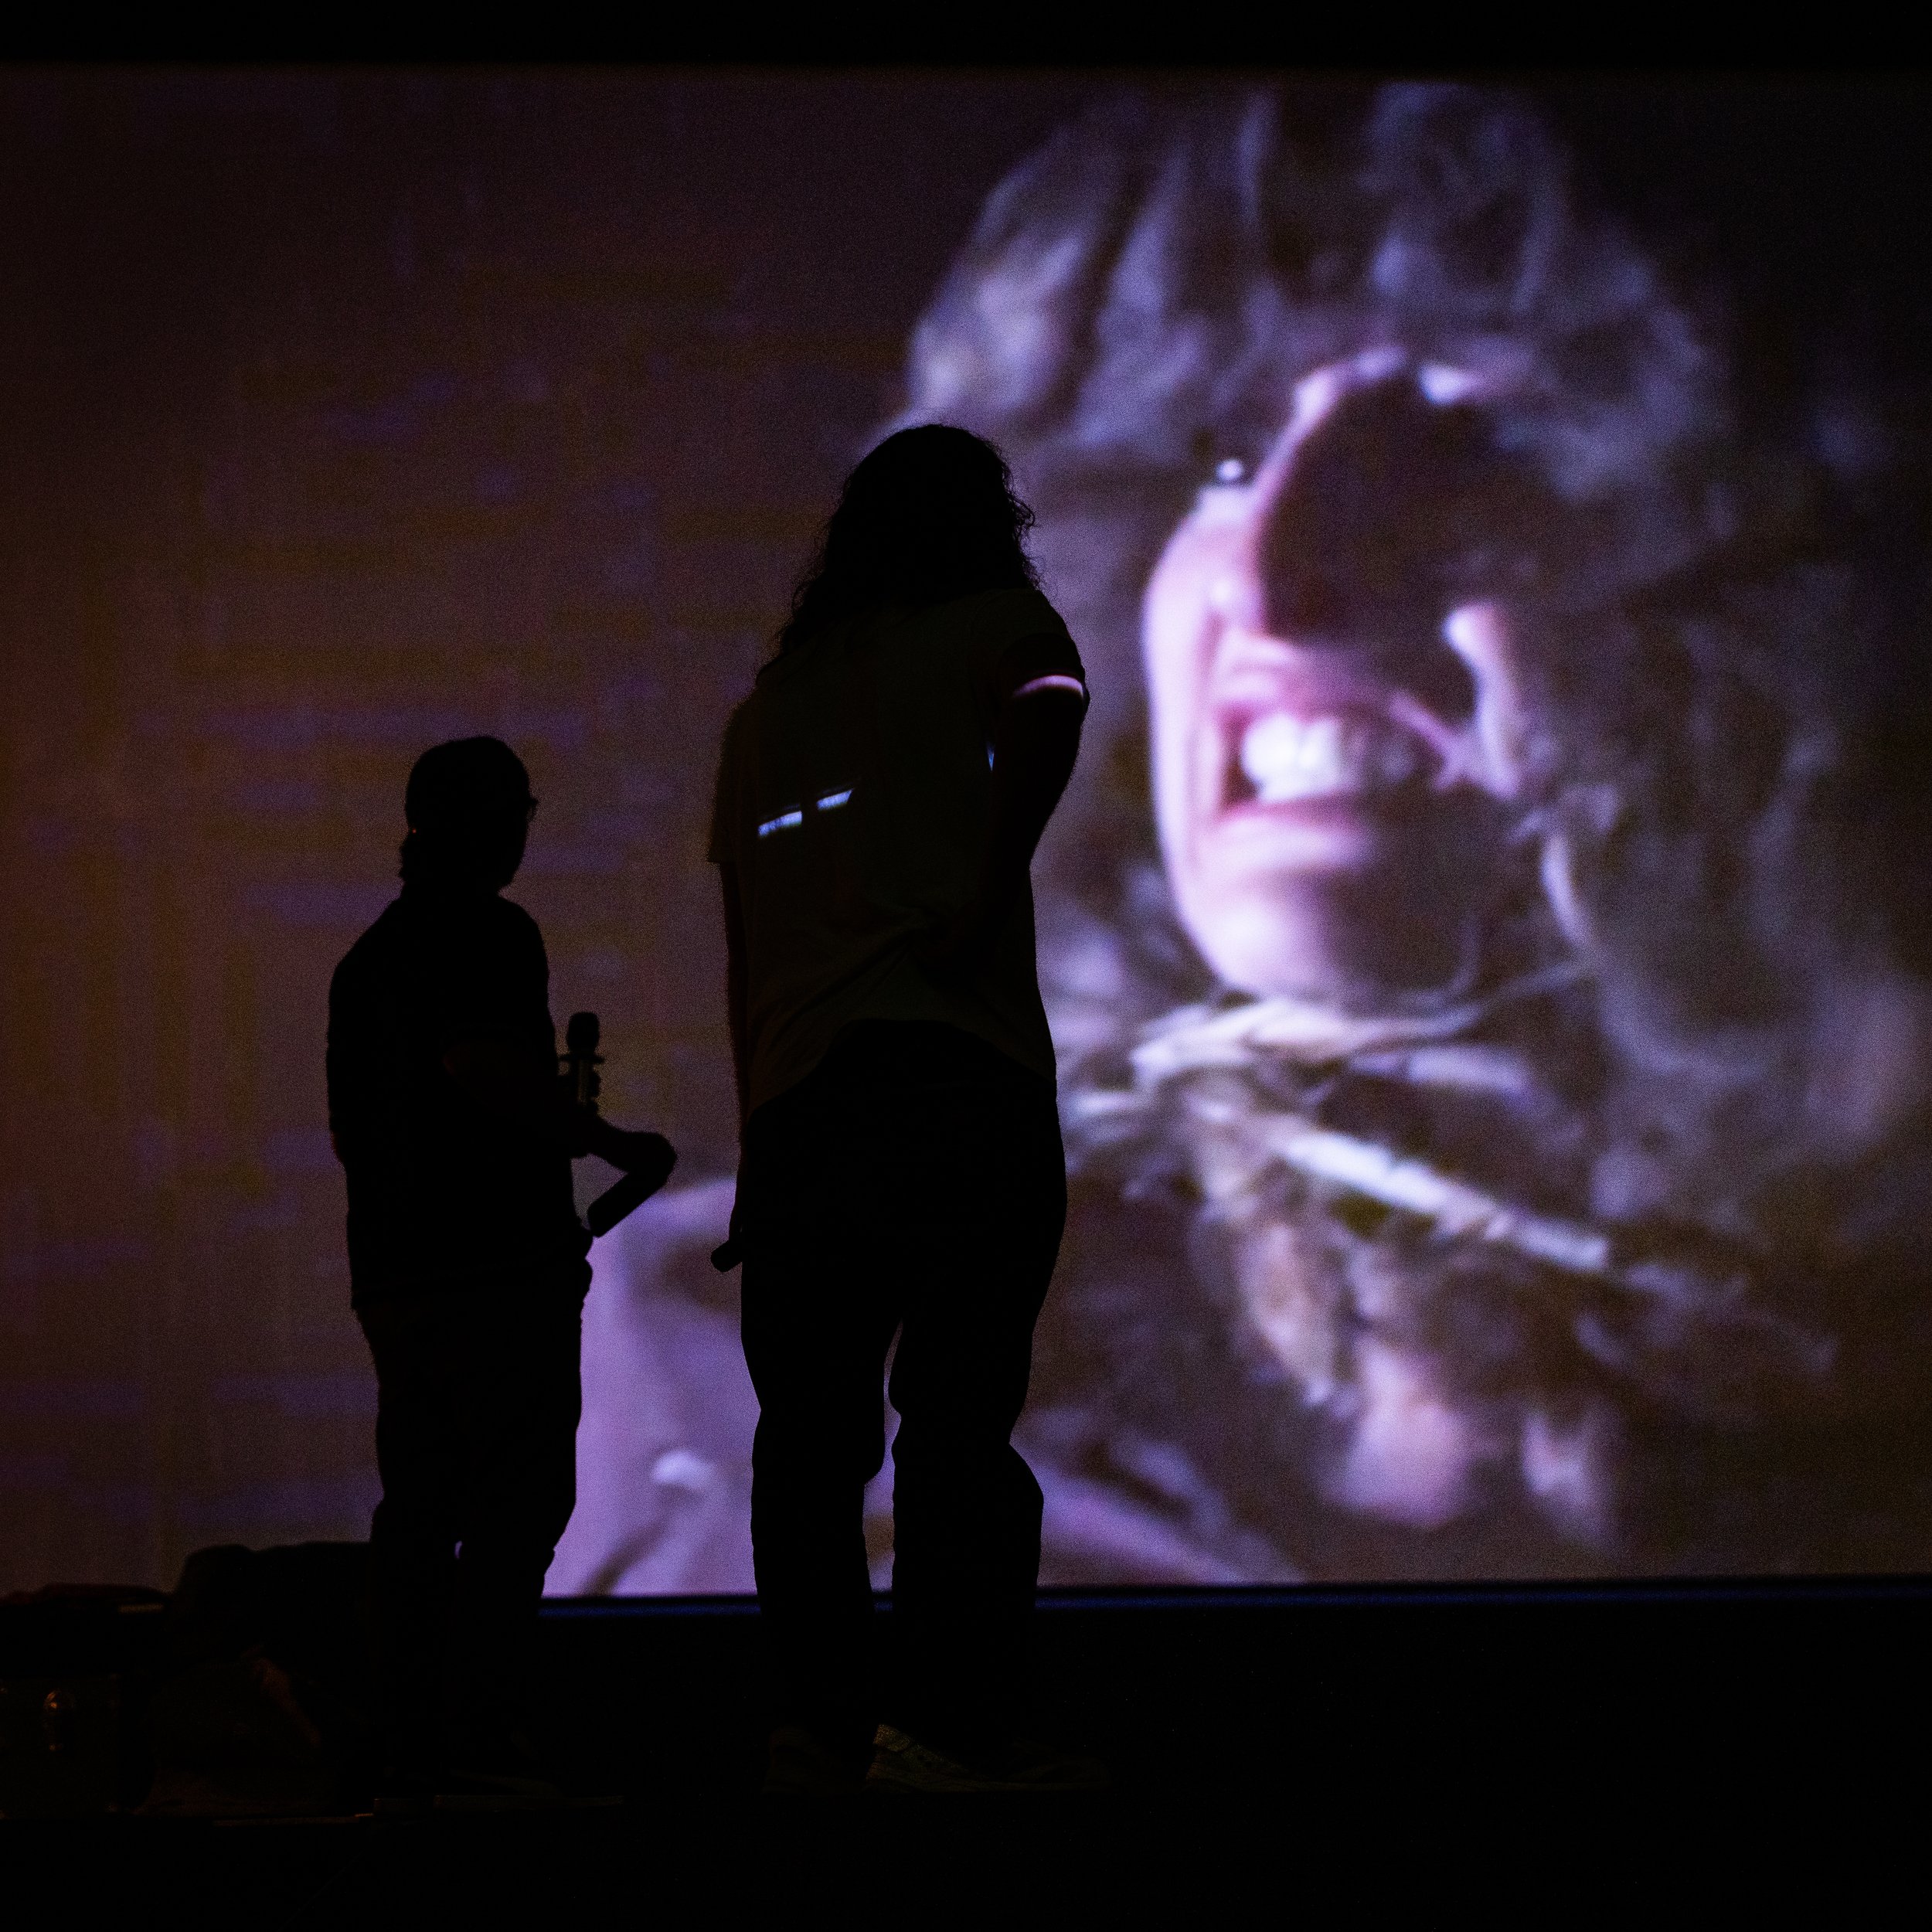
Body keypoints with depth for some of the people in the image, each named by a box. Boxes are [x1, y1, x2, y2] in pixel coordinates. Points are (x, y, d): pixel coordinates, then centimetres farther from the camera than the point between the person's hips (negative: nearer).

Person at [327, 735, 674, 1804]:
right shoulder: (489, 934, -6)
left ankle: (410, 1747, 4)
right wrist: (614, 1142, -12)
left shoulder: (367, 955, 20)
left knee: (418, 1507, 7)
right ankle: (478, 1735, -16)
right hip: (500, 1262, -8)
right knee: (516, 1497, -8)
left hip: (392, 1265, 8)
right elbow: (483, 1061, -23)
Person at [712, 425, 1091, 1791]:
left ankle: (817, 1721, -4)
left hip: (794, 1089, 5)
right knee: (962, 1408, -8)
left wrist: (760, 1139, 20)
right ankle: (949, 1722, -17)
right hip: (959, 1074, -5)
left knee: (812, 1424, 6)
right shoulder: (995, 625, 10)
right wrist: (986, 896, -14)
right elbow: (1048, 706, -16)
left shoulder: (770, 699, 26)